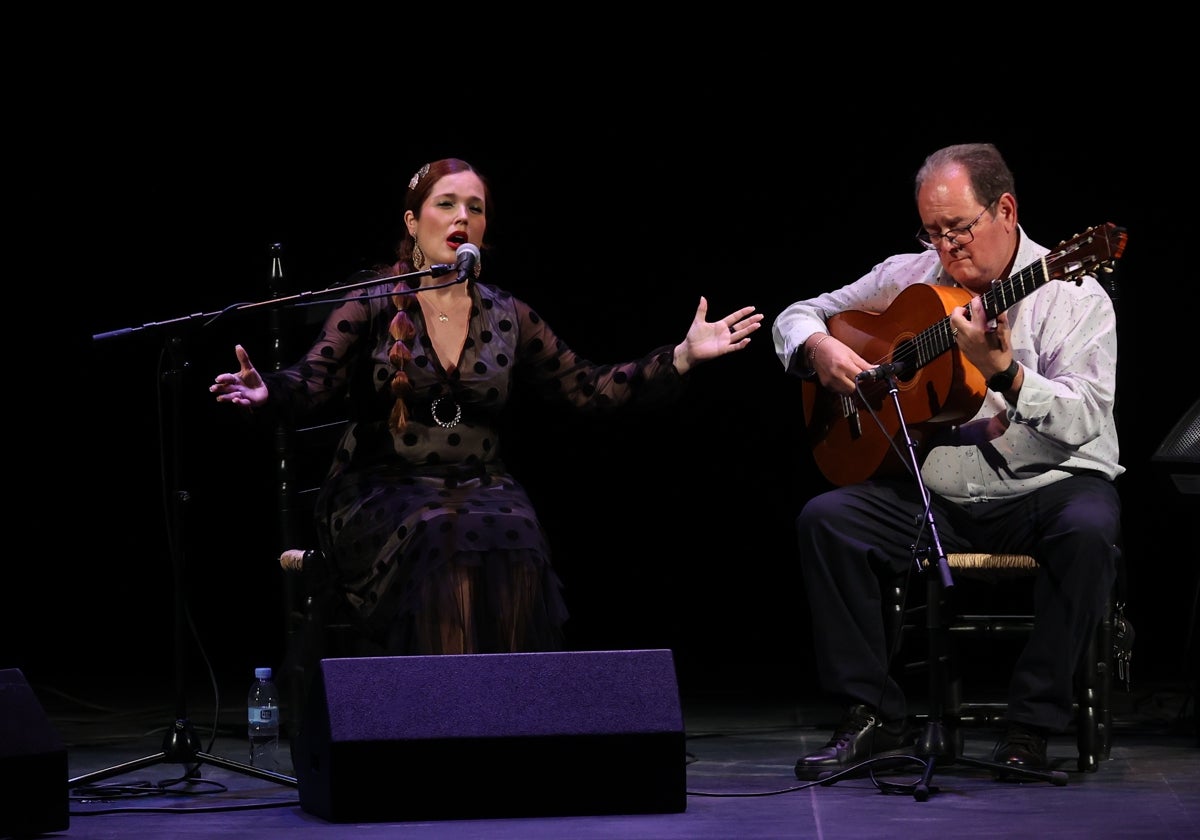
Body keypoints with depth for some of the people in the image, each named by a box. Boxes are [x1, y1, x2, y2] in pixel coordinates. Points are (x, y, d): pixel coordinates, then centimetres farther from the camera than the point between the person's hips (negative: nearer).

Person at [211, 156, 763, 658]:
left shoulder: (507, 318, 13)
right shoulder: (372, 306, 3)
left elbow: (592, 389, 12)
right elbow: (311, 381, -11)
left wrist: (684, 356, 4)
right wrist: (266, 393, -34)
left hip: (481, 488, 3)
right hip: (384, 489, -3)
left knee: (513, 541, -31)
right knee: (437, 542, -35)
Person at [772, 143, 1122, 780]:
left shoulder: (1072, 295, -7)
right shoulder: (907, 278, 7)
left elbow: (1085, 421, -20)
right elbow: (796, 318, 16)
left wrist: (1004, 372, -36)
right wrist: (820, 349, -8)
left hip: (1046, 486, -4)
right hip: (934, 491, 4)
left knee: (1088, 530, -35)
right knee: (825, 520, -18)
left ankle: (1031, 724, -22)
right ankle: (874, 715, -10)